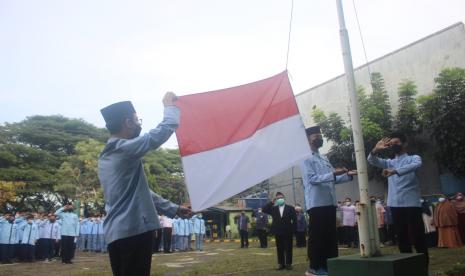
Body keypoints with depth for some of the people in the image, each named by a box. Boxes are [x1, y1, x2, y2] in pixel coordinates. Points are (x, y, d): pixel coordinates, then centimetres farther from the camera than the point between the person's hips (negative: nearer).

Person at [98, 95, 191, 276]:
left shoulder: (106, 156, 19)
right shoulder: (125, 148, -11)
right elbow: (162, 132, -16)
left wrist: (172, 208, 23)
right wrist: (170, 106, 5)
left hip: (115, 233, 10)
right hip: (134, 230, -10)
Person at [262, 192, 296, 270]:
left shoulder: (290, 208, 4)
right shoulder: (273, 208, 8)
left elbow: (294, 219, 0)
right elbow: (263, 209, -5)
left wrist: (293, 230, -9)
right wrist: (272, 202, -9)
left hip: (288, 232, -2)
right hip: (278, 232, 2)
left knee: (288, 249, 4)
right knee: (279, 249, 6)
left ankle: (288, 264, 11)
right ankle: (281, 264, 13)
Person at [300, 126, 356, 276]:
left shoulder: (324, 158, 20)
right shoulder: (306, 158, -5)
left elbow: (333, 179, 19)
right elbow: (312, 179, -18)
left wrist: (347, 175, 5)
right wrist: (334, 173, -27)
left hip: (330, 202, 8)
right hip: (316, 203, -8)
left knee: (331, 235, 11)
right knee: (316, 236, -2)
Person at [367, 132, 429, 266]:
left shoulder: (413, 158, 4)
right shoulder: (389, 162, 19)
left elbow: (417, 165, -21)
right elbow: (372, 161, 4)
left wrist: (395, 171, -35)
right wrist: (375, 150, -17)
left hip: (411, 204, -5)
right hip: (395, 205, 5)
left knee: (417, 236, -2)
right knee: (402, 238, 9)